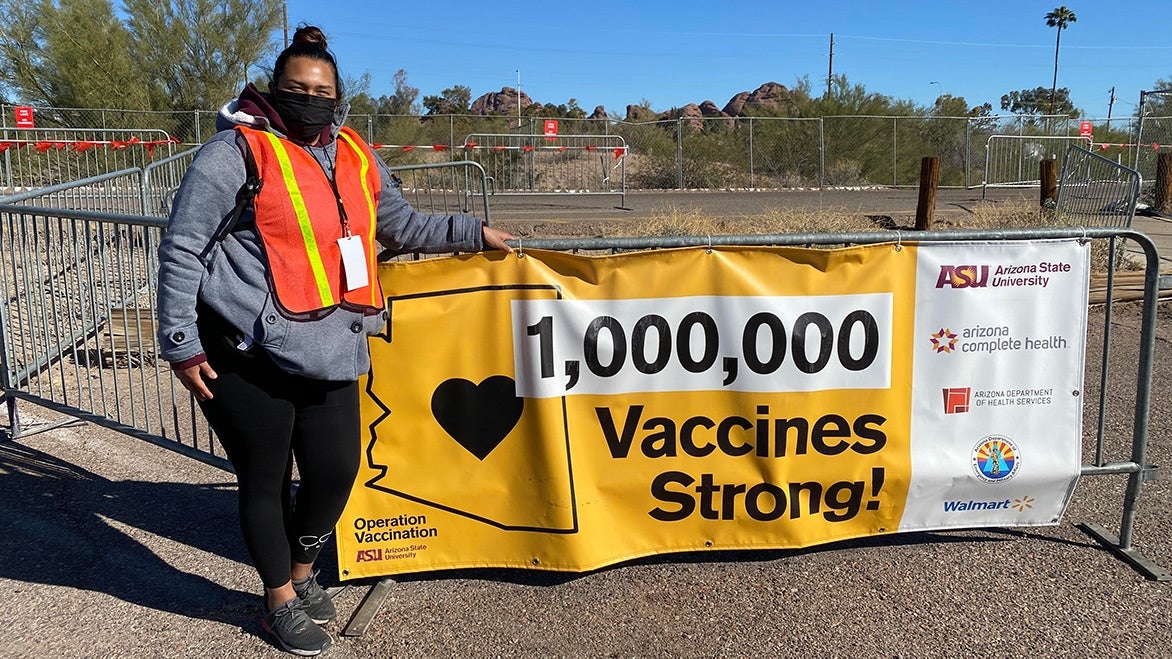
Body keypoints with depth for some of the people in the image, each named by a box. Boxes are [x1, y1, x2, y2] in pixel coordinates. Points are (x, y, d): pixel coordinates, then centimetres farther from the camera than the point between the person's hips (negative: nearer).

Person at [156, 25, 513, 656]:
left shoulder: (355, 158, 14)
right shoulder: (238, 152, -6)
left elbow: (400, 224, 28)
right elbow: (181, 248, -6)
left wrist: (473, 233, 28)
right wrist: (181, 346, -8)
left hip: (328, 352, 6)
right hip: (248, 355, -5)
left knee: (337, 469, 7)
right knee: (266, 480, 8)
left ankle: (301, 569, 38)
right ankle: (281, 601, 31)